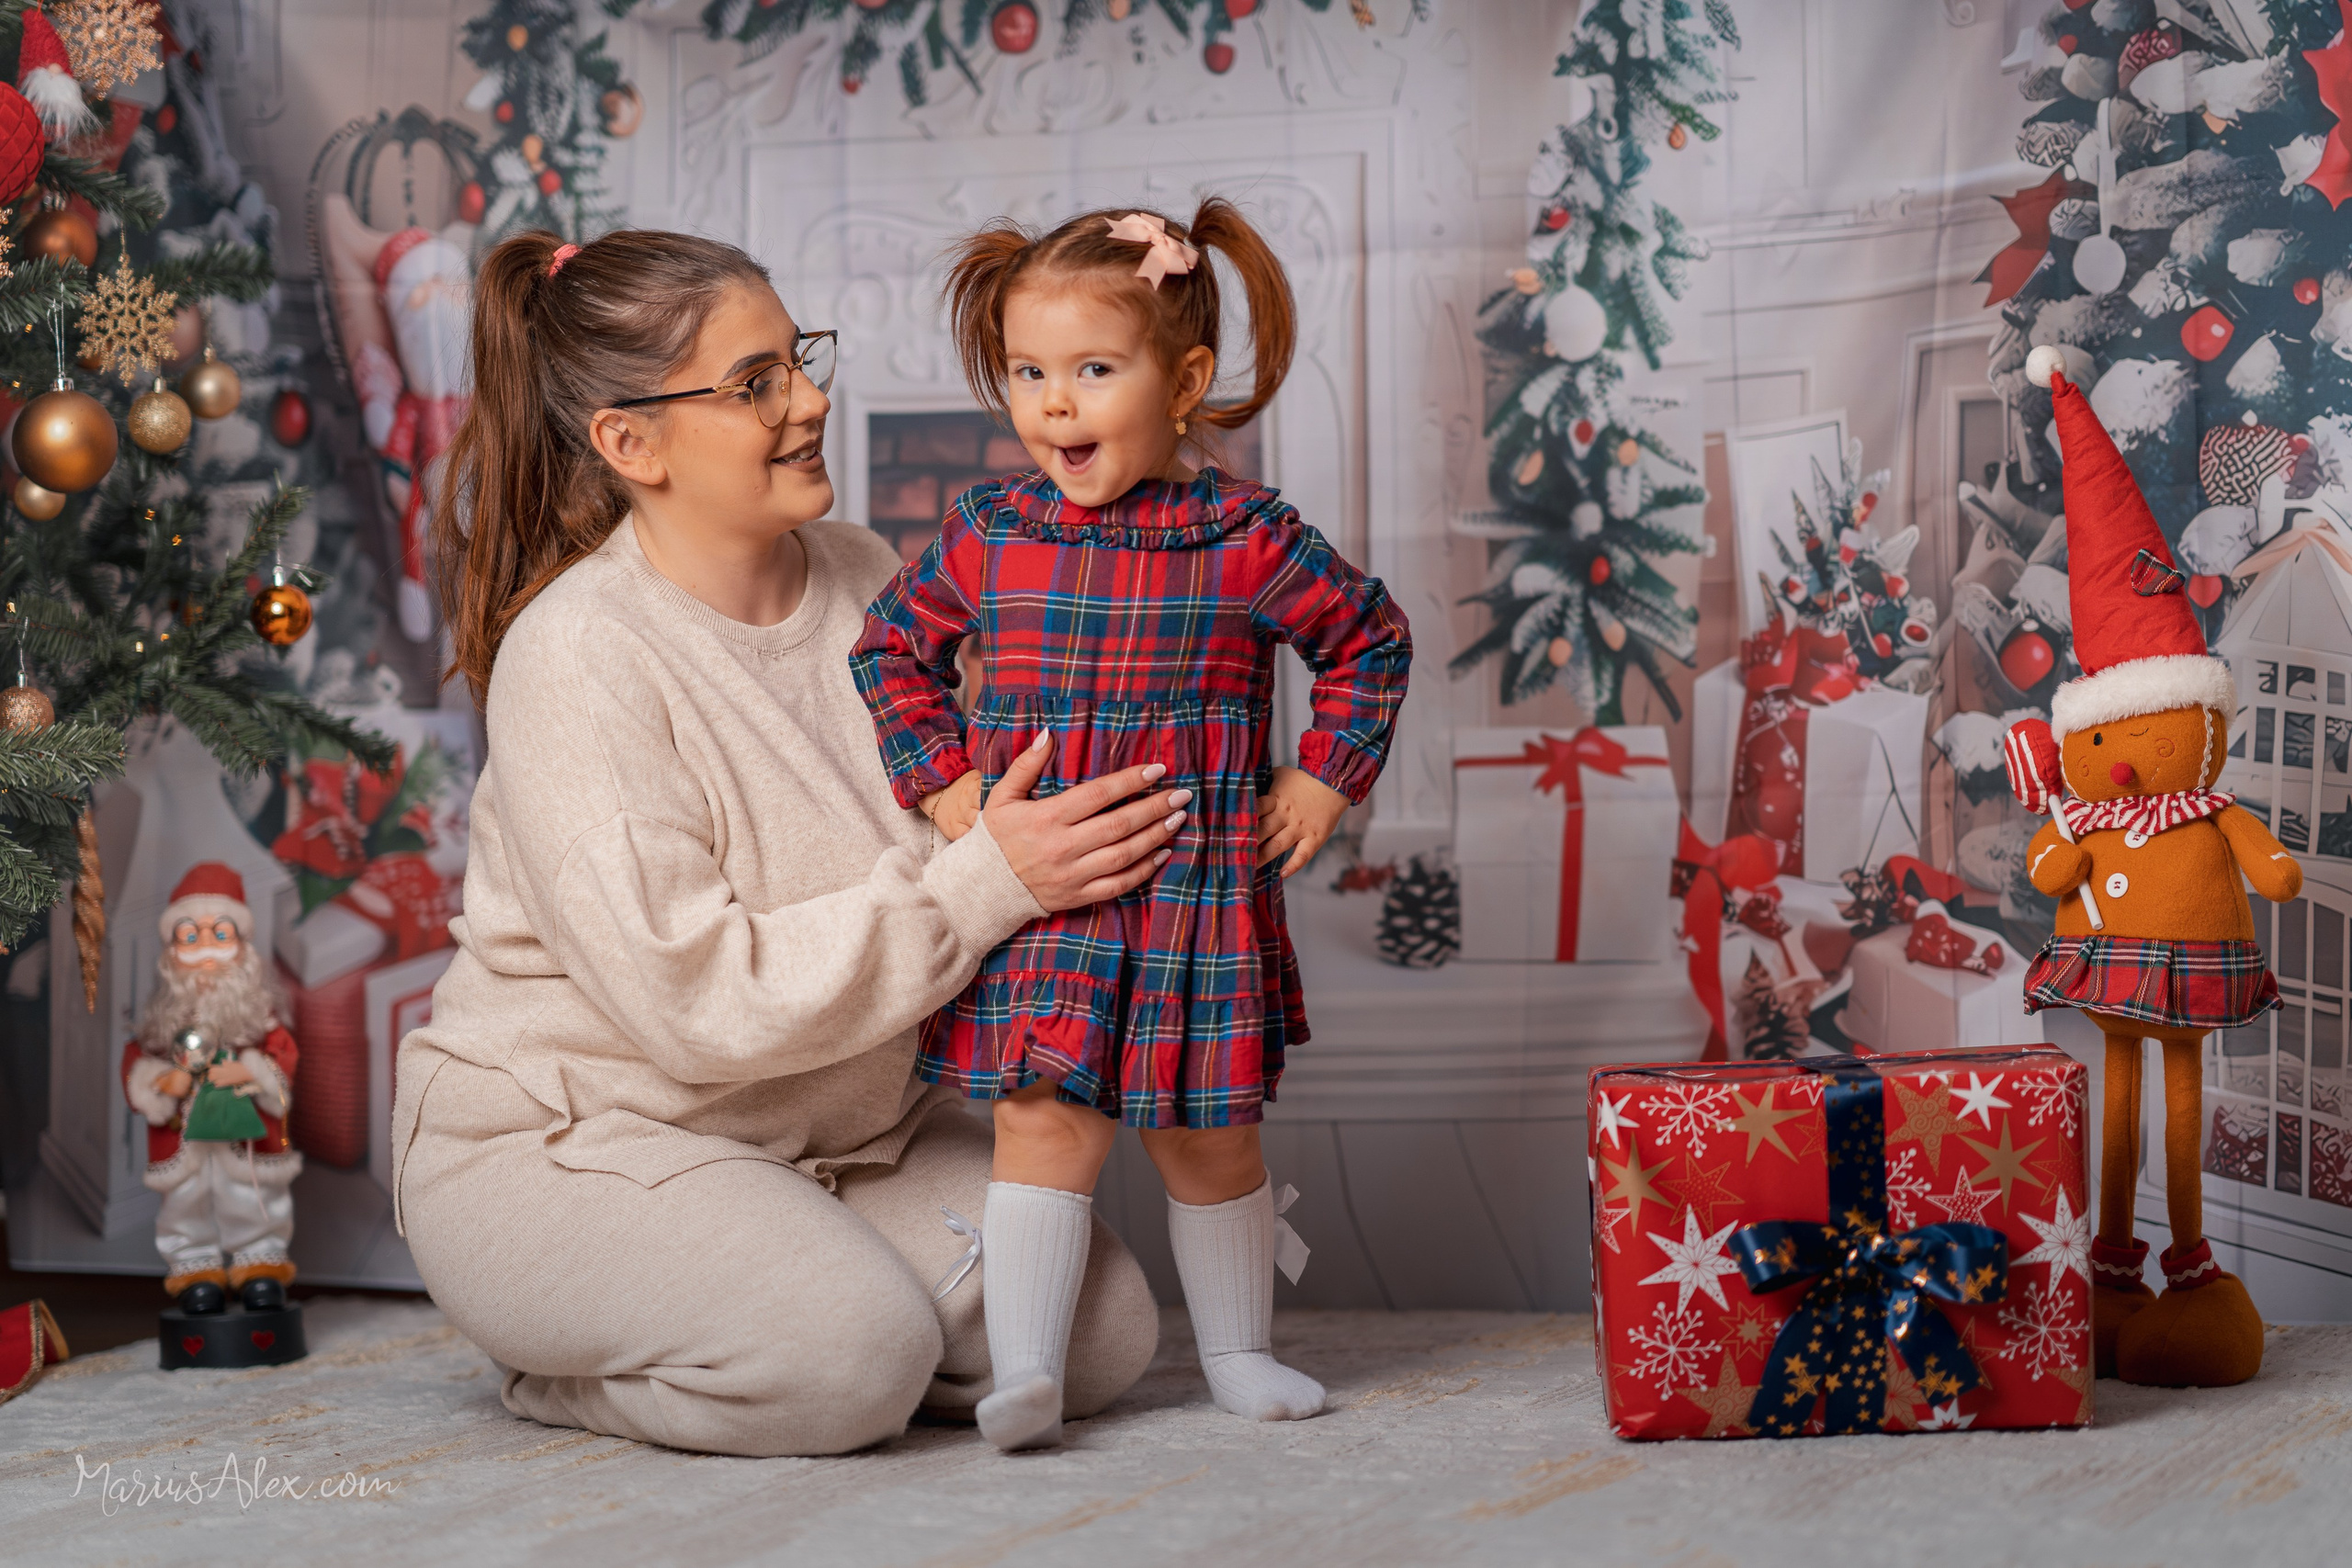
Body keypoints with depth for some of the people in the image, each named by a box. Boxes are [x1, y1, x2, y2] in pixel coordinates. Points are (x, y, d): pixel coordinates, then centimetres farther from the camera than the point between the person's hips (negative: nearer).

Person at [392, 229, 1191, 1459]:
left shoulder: (861, 580, 1)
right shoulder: (577, 657, -21)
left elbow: (958, 831, 11)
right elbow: (699, 998, -26)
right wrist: (981, 887, -27)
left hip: (844, 1123, 8)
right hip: (569, 1137, -7)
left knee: (1099, 1332, -8)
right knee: (853, 1357, -31)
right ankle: (567, 1371, 0)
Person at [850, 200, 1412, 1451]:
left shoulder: (1246, 539, -5)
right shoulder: (987, 533, 0)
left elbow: (1370, 641, 9)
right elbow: (893, 649, 14)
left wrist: (1326, 781, 3)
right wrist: (940, 784, 4)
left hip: (1201, 890, 0)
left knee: (1209, 1138, 11)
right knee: (1043, 1122, -6)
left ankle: (1238, 1351, 29)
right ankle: (1024, 1370, -1)